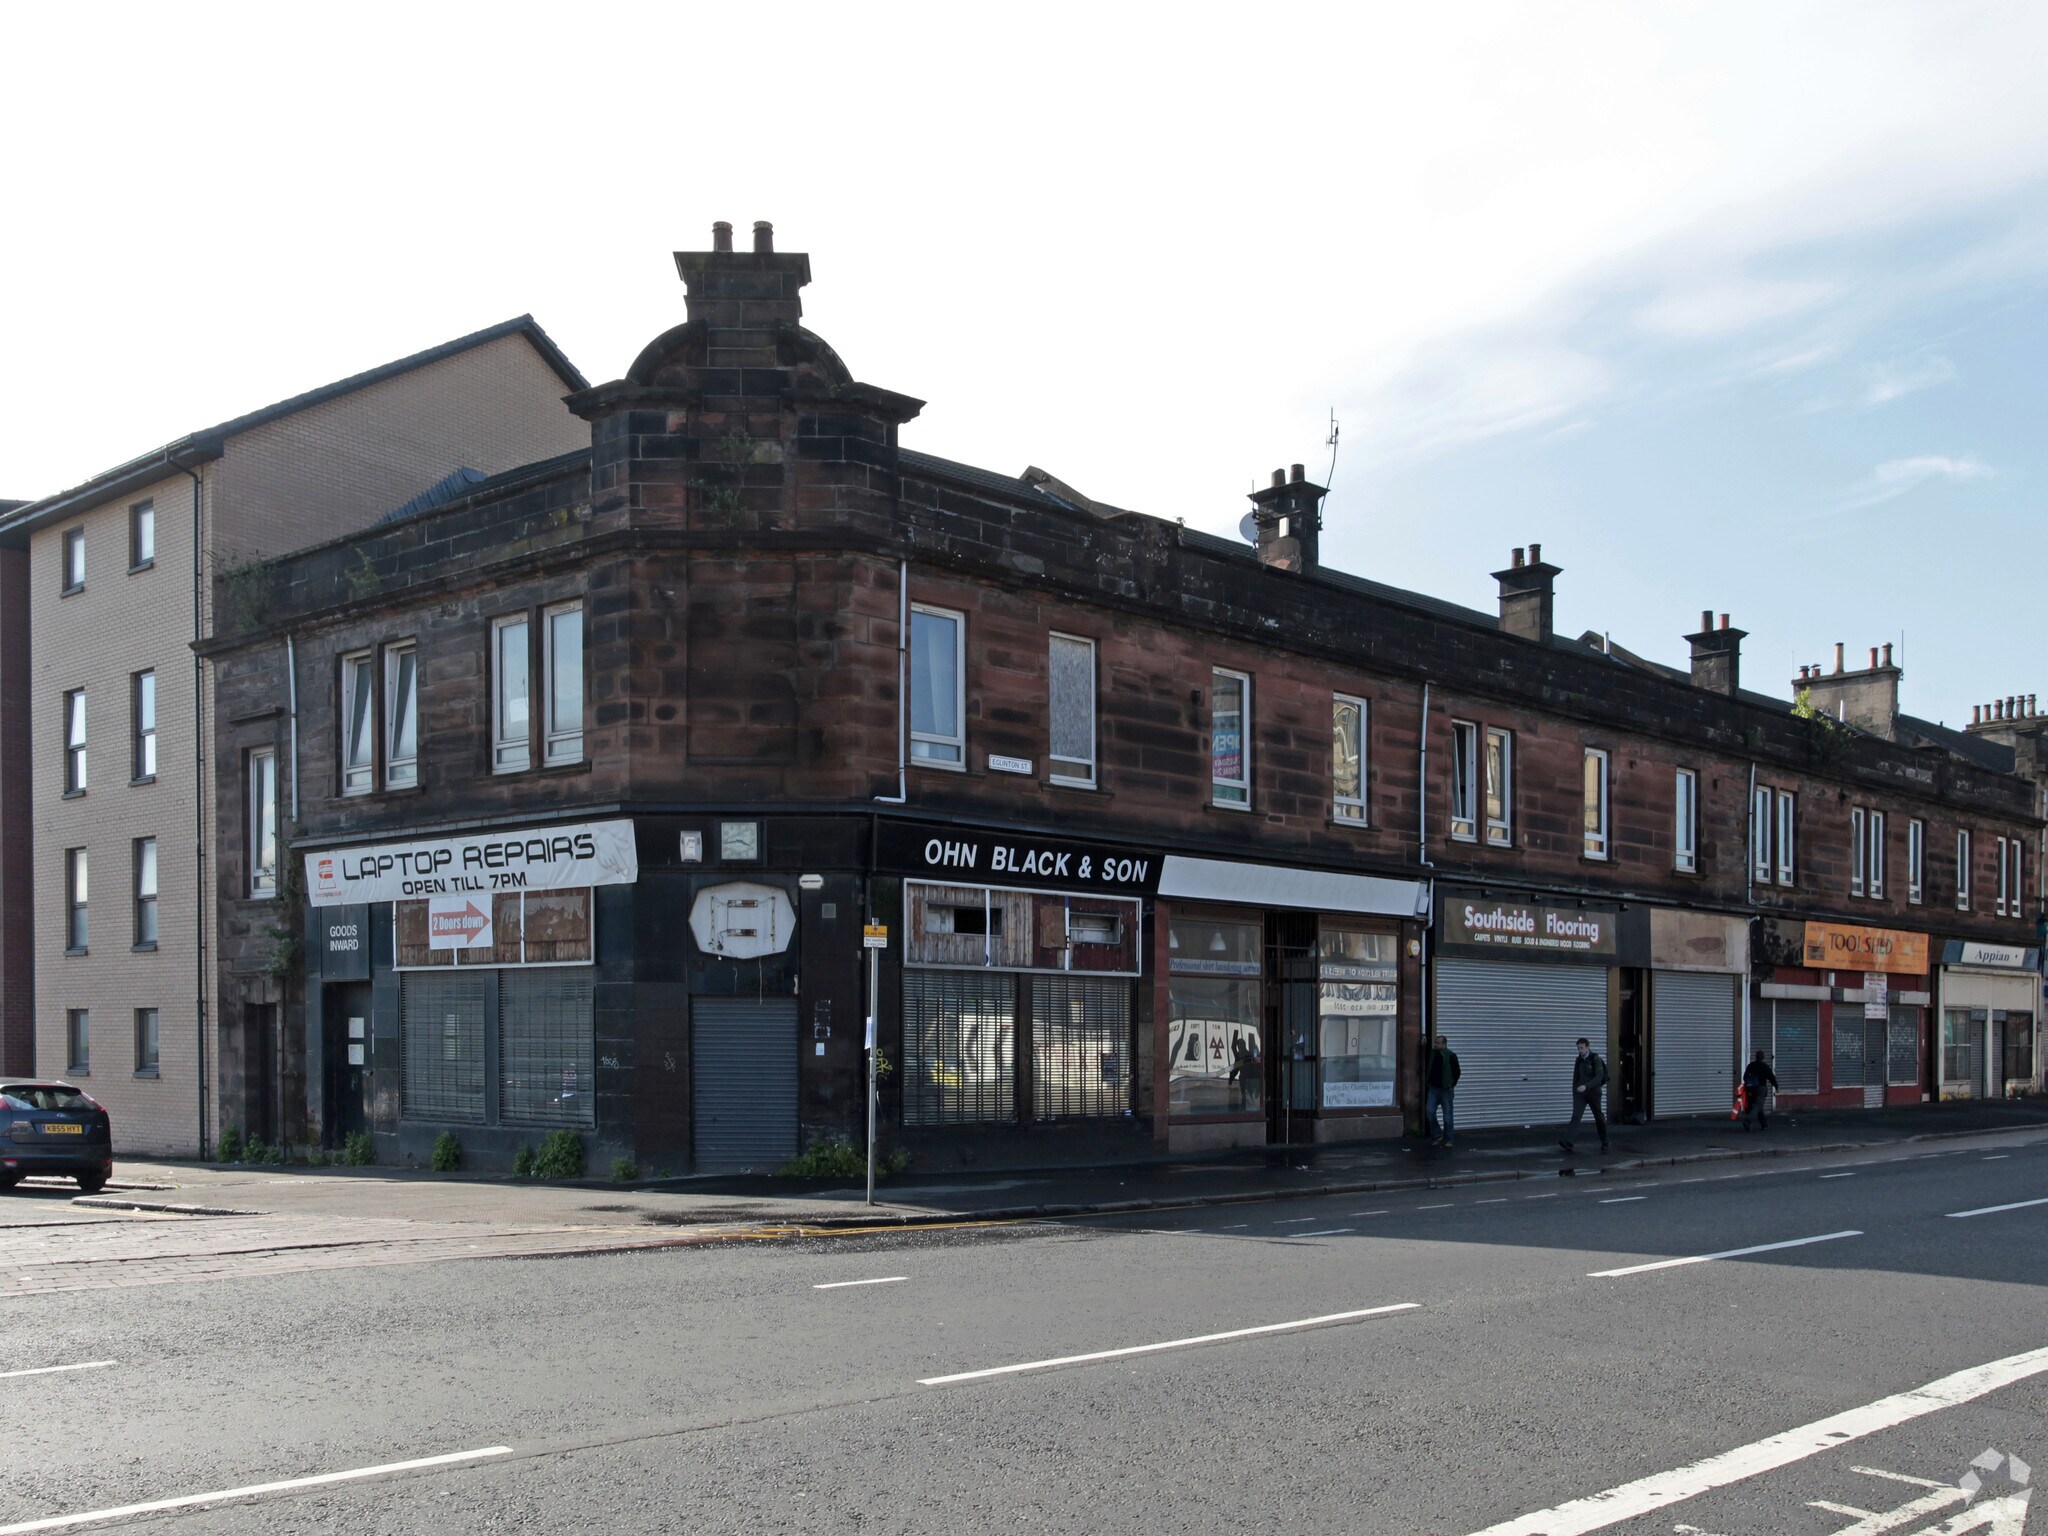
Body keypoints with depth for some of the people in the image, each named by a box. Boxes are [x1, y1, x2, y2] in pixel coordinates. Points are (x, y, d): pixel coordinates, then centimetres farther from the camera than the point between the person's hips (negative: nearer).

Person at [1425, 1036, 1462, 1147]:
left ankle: (1447, 1140, 11)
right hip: (1433, 1089, 4)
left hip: (1446, 1090, -4)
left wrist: (1451, 1085, -6)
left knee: (1447, 1116, 2)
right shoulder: (1432, 1054, 6)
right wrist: (1427, 1082, 10)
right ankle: (1437, 1135, 11)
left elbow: (1457, 1072, -4)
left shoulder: (1451, 1056, -8)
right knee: (1429, 1112, -5)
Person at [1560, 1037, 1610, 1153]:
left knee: (1599, 1117, 10)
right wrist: (1574, 1095, 14)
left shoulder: (1596, 1060, -11)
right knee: (1576, 1116, -14)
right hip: (1580, 1093, 3)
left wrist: (1586, 1086, -34)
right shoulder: (1579, 1061, 6)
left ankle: (1604, 1142, 31)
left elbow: (1599, 1077, -21)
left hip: (1593, 1093, -3)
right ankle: (1568, 1142, -29)